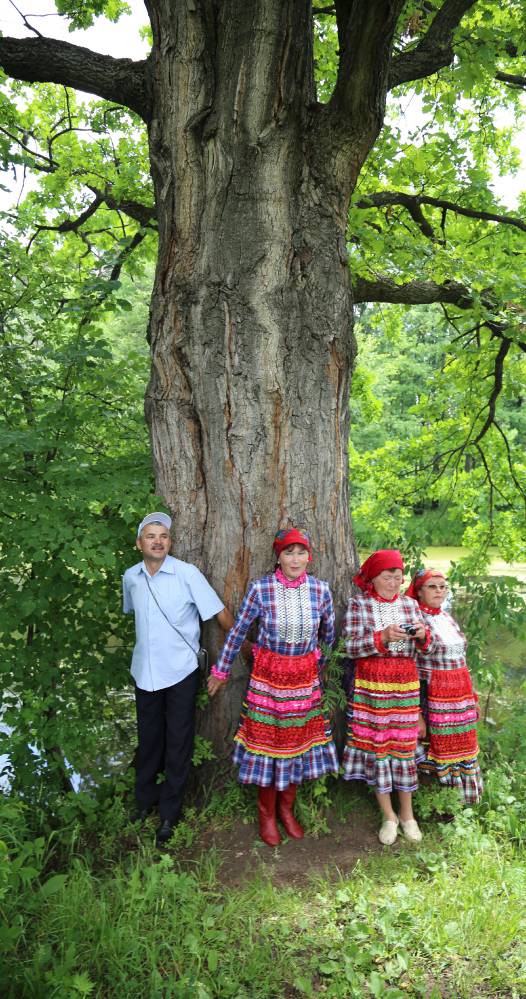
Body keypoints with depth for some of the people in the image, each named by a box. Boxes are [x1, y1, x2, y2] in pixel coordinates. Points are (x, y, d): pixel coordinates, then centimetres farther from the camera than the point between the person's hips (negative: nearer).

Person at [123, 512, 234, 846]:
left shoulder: (187, 574, -15)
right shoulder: (131, 577, -1)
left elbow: (221, 613, -11)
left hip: (180, 672, -4)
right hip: (144, 671, 4)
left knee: (178, 743, 7)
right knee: (148, 740, 18)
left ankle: (170, 812, 23)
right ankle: (145, 800, 38)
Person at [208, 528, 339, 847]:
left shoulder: (321, 590, -6)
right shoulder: (260, 589, -13)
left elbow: (329, 634, 9)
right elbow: (238, 632, -3)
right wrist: (222, 671, 4)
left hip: (306, 677, 3)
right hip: (268, 675, -2)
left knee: (300, 741, 11)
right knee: (268, 741, 5)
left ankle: (287, 809, 32)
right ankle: (266, 814, 26)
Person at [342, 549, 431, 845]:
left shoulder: (410, 604, 6)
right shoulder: (358, 605, -3)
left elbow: (424, 647, 9)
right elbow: (351, 647, -10)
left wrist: (422, 635, -14)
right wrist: (383, 637, -23)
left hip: (405, 685, 2)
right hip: (371, 685, -2)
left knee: (405, 744, 7)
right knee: (375, 744, 3)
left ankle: (407, 814, 24)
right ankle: (388, 815, 20)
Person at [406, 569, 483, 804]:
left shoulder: (447, 617, 13)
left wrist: (470, 696, 18)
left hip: (460, 693, 7)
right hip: (433, 694, -7)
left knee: (461, 744, 11)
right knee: (438, 744, -1)